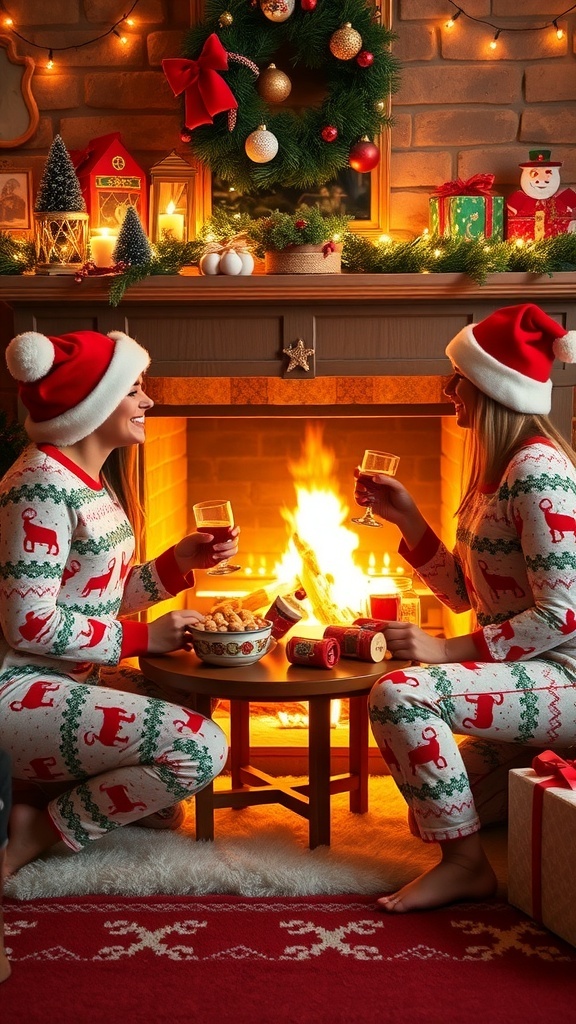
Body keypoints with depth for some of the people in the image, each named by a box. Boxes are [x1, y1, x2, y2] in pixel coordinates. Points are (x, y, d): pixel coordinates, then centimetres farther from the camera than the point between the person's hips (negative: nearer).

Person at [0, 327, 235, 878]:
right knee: (200, 747, -20)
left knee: (197, 705, 20)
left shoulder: (93, 480, 11)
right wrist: (144, 637, -16)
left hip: (71, 676, 10)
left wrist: (180, 560, 1)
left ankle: (46, 790, 14)